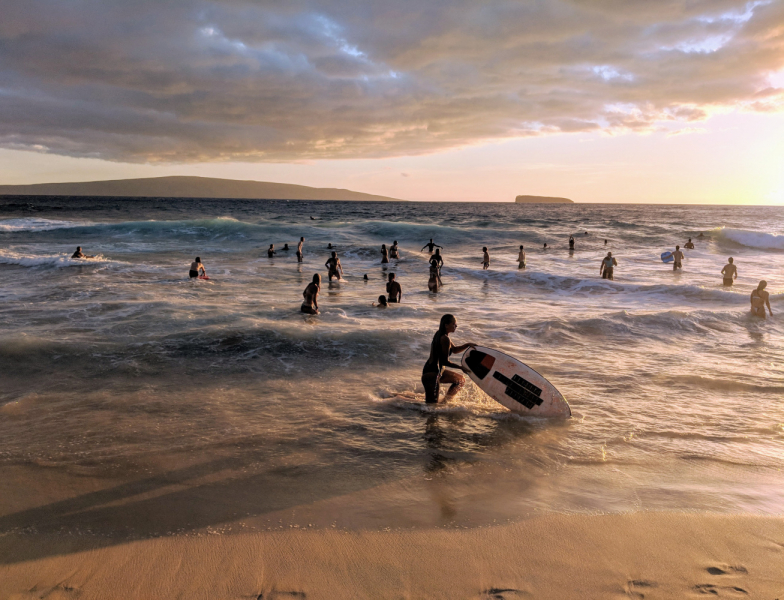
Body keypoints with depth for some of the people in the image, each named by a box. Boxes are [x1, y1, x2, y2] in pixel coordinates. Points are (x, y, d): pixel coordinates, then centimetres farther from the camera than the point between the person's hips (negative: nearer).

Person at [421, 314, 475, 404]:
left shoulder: (440, 335, 9)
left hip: (438, 371, 10)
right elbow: (445, 362, -21)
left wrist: (467, 345, 3)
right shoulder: (445, 339, -21)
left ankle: (445, 401, 22)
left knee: (461, 380, 24)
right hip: (431, 373, -10)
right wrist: (461, 367, -13)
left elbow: (454, 350, 19)